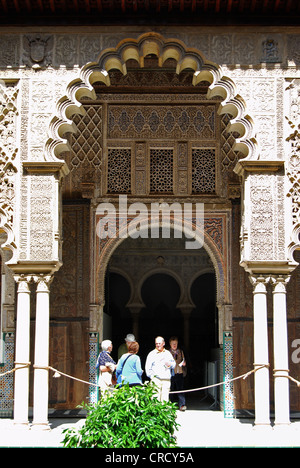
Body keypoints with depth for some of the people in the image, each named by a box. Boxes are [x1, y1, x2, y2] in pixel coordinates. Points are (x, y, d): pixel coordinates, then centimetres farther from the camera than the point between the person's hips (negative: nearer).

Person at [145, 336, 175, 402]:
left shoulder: (168, 353, 16)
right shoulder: (152, 354, 6)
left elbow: (173, 364, 22)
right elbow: (148, 367, 5)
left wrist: (170, 365, -1)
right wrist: (152, 376, -6)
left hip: (166, 380, 3)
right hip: (156, 379, -3)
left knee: (165, 399, -1)